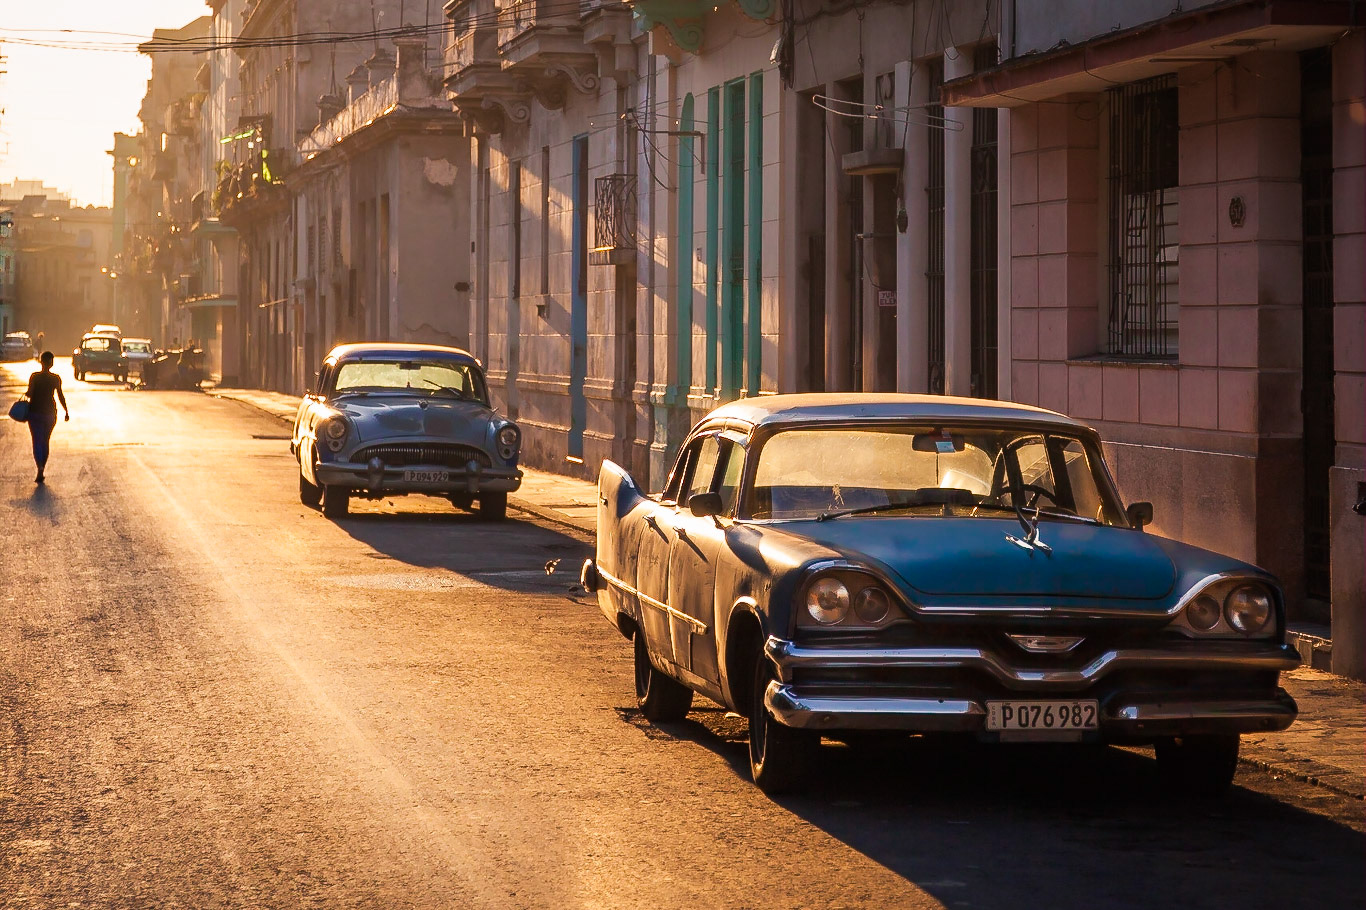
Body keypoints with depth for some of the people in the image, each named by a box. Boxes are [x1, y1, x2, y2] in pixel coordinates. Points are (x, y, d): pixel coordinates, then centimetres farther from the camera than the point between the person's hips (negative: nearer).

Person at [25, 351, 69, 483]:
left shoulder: (34, 377, -11)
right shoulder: (56, 378, -5)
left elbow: (30, 394, -12)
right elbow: (60, 396, -3)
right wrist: (66, 411, 4)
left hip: (35, 412, -2)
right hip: (50, 412, 2)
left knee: (37, 441, 1)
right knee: (45, 442, 16)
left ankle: (40, 468, -22)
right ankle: (41, 471, 18)